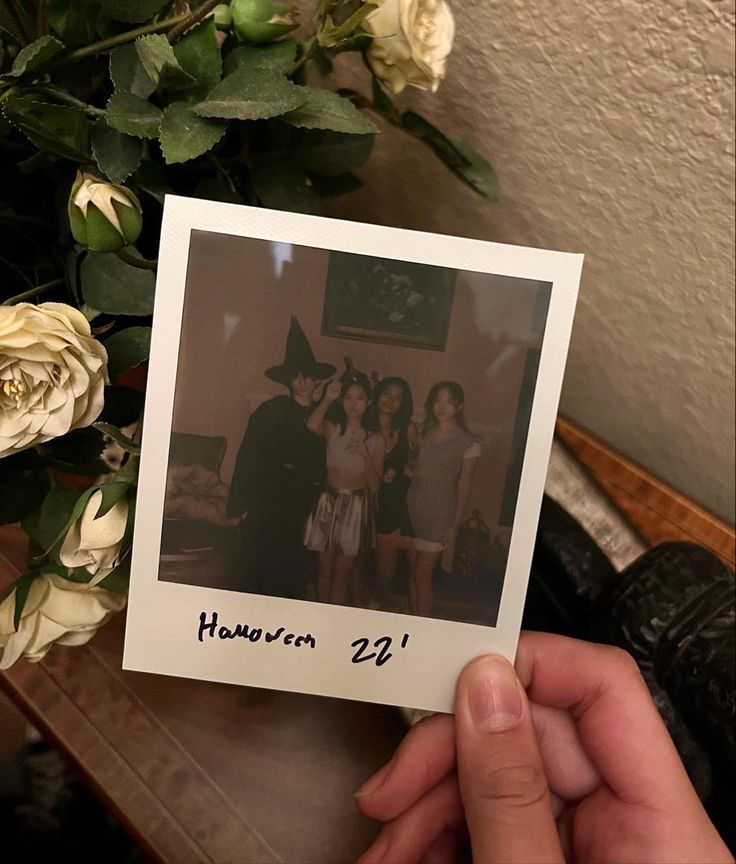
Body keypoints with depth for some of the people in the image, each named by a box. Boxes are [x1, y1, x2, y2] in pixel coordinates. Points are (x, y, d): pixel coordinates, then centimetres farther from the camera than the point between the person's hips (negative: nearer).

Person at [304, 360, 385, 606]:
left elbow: (375, 486, -2)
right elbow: (311, 426, -25)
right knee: (324, 567, 11)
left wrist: (365, 456, -15)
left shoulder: (375, 439, 1)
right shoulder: (332, 428, 1)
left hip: (357, 506, -1)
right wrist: (328, 399, -18)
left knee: (342, 571, 7)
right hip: (328, 502, 1)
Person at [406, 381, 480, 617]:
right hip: (413, 507, 5)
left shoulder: (468, 444, -6)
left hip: (439, 513, -5)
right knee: (411, 572, 9)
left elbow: (463, 488, -4)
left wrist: (454, 526, -5)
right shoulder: (424, 433, 8)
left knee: (422, 575, -2)